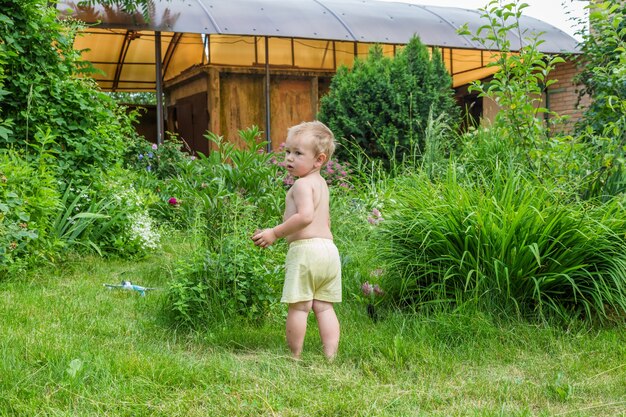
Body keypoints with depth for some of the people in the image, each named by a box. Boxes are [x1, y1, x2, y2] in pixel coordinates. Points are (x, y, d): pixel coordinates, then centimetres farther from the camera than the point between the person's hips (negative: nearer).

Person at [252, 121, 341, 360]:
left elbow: (305, 216, -25)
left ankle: (295, 357, 6)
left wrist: (275, 233, -20)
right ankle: (330, 357, 10)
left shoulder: (302, 183, -10)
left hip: (305, 250, -9)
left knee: (298, 306, -1)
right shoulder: (321, 183, 19)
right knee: (324, 307, 10)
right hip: (328, 247, 9)